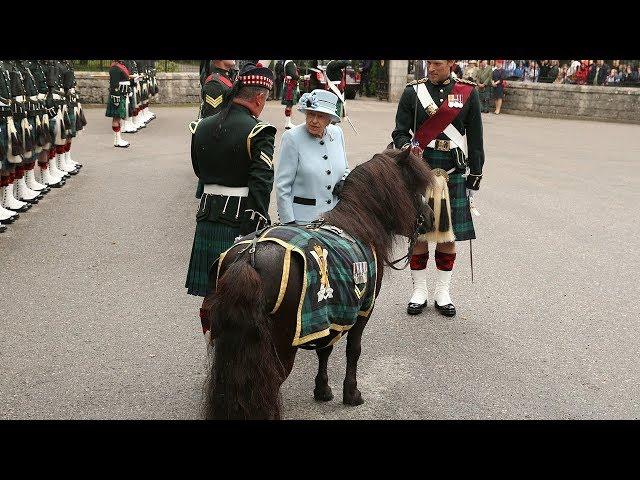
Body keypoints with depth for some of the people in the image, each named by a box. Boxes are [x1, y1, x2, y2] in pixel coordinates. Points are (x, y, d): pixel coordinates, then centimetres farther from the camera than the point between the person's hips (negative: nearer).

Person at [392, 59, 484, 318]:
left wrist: (475, 177, 6)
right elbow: (399, 133, 2)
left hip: (453, 175, 1)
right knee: (419, 233, 5)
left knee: (448, 235, 7)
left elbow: (475, 138, 6)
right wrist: (408, 148, -20)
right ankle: (419, 291, 19)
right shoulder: (413, 91, 1)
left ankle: (443, 293, 21)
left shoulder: (468, 93, 2)